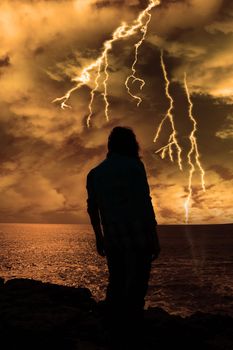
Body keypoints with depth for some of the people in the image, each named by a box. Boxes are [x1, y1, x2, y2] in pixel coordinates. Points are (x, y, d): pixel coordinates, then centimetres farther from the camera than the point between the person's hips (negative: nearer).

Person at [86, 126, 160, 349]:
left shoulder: (94, 173, 9)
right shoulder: (134, 166, -9)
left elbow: (92, 209, 12)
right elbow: (144, 204, -15)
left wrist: (99, 237, 21)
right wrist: (155, 238, -11)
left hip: (112, 239, 6)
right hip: (137, 238, -6)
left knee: (116, 284, 15)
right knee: (135, 287, 1)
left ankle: (114, 331, 19)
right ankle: (130, 331, 3)